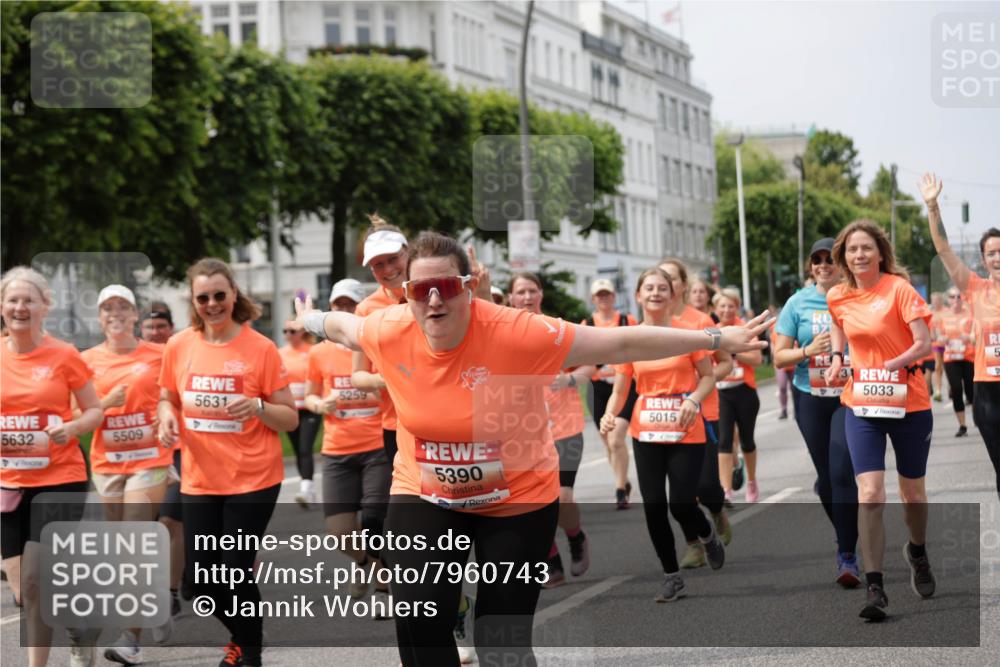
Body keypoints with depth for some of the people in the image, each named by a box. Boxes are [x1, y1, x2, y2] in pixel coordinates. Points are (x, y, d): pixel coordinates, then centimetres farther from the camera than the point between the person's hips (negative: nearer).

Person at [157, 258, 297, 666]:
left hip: (253, 480, -4)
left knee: (236, 571, -5)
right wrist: (167, 418, -7)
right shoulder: (178, 346, 0)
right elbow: (167, 399, 15)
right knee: (200, 576, 7)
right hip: (199, 480, 4)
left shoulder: (260, 348, -9)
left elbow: (290, 419, -5)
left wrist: (258, 408, -24)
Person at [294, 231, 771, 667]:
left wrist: (717, 340, -23)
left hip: (517, 501, -2)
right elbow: (341, 327, 10)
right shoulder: (389, 332, -15)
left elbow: (621, 345, -23)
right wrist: (310, 321, 31)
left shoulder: (517, 333, -27)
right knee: (418, 616, -15)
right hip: (424, 496, 2)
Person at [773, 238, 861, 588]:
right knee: (826, 476, 10)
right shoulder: (799, 303, 1)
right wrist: (808, 351, -17)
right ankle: (848, 537, 32)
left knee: (842, 472, -16)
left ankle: (847, 555, -12)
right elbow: (779, 356, 2)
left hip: (850, 397, -3)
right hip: (810, 399, 3)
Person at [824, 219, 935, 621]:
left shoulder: (899, 289, -11)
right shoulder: (838, 297, 2)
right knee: (870, 493, -12)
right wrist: (836, 357, 8)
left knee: (912, 490, 14)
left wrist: (896, 363, -31)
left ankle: (917, 552, 45)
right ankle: (875, 588, -11)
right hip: (861, 406, 2)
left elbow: (924, 344, -16)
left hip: (908, 404, -2)